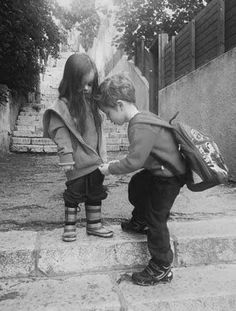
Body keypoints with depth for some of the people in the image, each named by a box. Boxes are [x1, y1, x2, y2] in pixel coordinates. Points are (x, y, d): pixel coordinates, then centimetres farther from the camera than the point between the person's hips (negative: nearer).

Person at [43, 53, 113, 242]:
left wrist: (102, 154, 12)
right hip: (78, 162, -6)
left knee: (95, 194, 16)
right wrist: (66, 157, -19)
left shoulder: (93, 103, 7)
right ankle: (70, 226, 26)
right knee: (74, 194, 8)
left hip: (95, 160, 6)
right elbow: (60, 132, -15)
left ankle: (94, 225, 31)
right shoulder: (63, 105, -12)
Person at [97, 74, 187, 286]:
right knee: (136, 184, 28)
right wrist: (115, 165, 5)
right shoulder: (144, 117, 3)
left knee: (156, 219, -1)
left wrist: (110, 169, -18)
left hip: (169, 177, -10)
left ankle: (161, 269, 16)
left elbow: (134, 161, -32)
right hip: (159, 171, 10)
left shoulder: (140, 127, -29)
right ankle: (139, 222, 52)